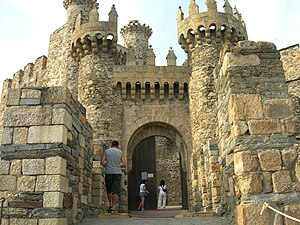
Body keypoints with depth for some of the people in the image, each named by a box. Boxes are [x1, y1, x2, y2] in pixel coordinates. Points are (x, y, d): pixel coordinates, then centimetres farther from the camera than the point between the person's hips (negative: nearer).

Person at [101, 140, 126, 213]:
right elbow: (124, 164, 1)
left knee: (109, 190, 16)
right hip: (117, 173, -1)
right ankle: (114, 207, -9)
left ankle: (111, 205, 17)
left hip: (108, 172, 1)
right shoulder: (120, 152, 7)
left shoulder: (106, 151, 8)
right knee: (116, 191, -2)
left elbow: (102, 162, -3)